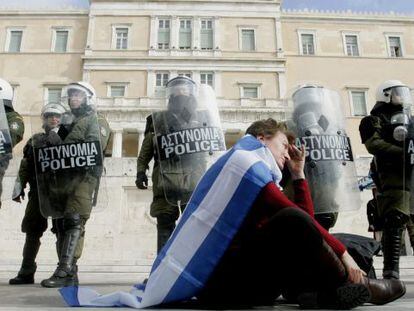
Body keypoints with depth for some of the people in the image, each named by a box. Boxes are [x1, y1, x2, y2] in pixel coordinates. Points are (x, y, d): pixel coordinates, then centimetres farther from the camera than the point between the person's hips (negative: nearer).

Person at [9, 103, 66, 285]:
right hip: (38, 192, 3)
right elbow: (25, 167, 12)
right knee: (32, 230, 7)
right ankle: (26, 273, 16)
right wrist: (19, 188, 6)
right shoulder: (36, 140, 14)